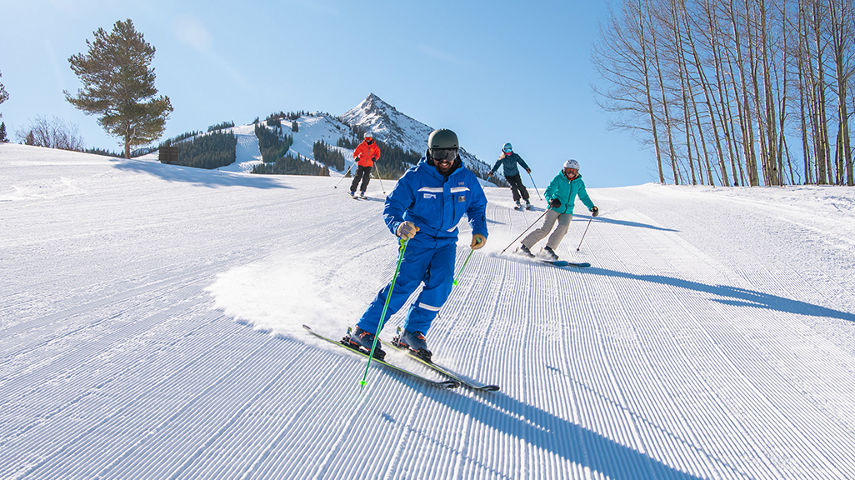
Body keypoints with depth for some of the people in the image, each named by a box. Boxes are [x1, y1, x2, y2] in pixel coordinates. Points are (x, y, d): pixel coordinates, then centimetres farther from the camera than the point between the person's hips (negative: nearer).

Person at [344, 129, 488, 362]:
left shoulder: (467, 179, 0)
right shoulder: (415, 177, -12)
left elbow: (477, 206, 17)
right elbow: (392, 207, -16)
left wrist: (479, 231, 1)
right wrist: (399, 226, -37)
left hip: (446, 240, 4)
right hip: (417, 237, -4)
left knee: (442, 282, -19)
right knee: (407, 281, -19)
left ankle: (413, 333, -5)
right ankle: (363, 330, -11)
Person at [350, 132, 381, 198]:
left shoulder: (375, 146, 2)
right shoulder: (361, 145, -3)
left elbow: (378, 154, 10)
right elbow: (355, 153, 0)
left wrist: (375, 158, -11)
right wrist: (356, 157, -21)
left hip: (369, 165, 2)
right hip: (361, 163, -1)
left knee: (366, 178, -9)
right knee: (358, 176, -12)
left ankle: (362, 191, 7)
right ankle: (352, 190, -4)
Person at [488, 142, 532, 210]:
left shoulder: (515, 156, -10)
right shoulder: (502, 158, -10)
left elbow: (522, 162, -7)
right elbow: (497, 165, -7)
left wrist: (527, 168, -19)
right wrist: (492, 172, -19)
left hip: (516, 174, 0)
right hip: (508, 175, 0)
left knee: (520, 186, -14)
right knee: (513, 186, -20)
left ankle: (527, 201, -5)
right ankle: (517, 201, -12)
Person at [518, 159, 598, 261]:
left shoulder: (579, 183, 7)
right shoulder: (558, 179, -6)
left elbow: (584, 197, 18)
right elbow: (547, 192, -15)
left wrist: (592, 207, 4)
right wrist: (551, 200, -36)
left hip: (567, 211, 4)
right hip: (554, 208, -4)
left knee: (563, 227, -24)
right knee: (545, 229, -14)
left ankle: (548, 249, -22)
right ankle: (524, 245, -3)